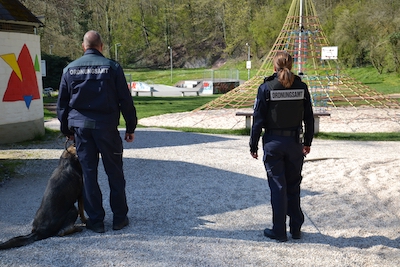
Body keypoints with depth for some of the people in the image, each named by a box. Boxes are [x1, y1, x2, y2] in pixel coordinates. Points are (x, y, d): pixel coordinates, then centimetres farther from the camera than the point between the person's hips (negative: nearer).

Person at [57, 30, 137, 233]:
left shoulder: (70, 69, 7)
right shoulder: (112, 67, -2)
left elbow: (62, 103, 11)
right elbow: (125, 100, -3)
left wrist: (66, 130, 20)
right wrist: (131, 127, 4)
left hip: (80, 126, 2)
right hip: (107, 125, -2)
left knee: (88, 173, 8)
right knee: (114, 173, 8)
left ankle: (95, 220, 12)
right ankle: (119, 217, 14)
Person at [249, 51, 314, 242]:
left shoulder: (266, 88, -9)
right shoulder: (301, 87, 0)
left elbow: (258, 119, -8)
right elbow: (309, 117, 6)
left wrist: (253, 145, -1)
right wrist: (308, 141, 17)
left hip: (273, 143, -3)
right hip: (295, 142, 3)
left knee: (277, 187, 6)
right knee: (293, 186, 15)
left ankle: (279, 231, 13)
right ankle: (296, 228, 23)